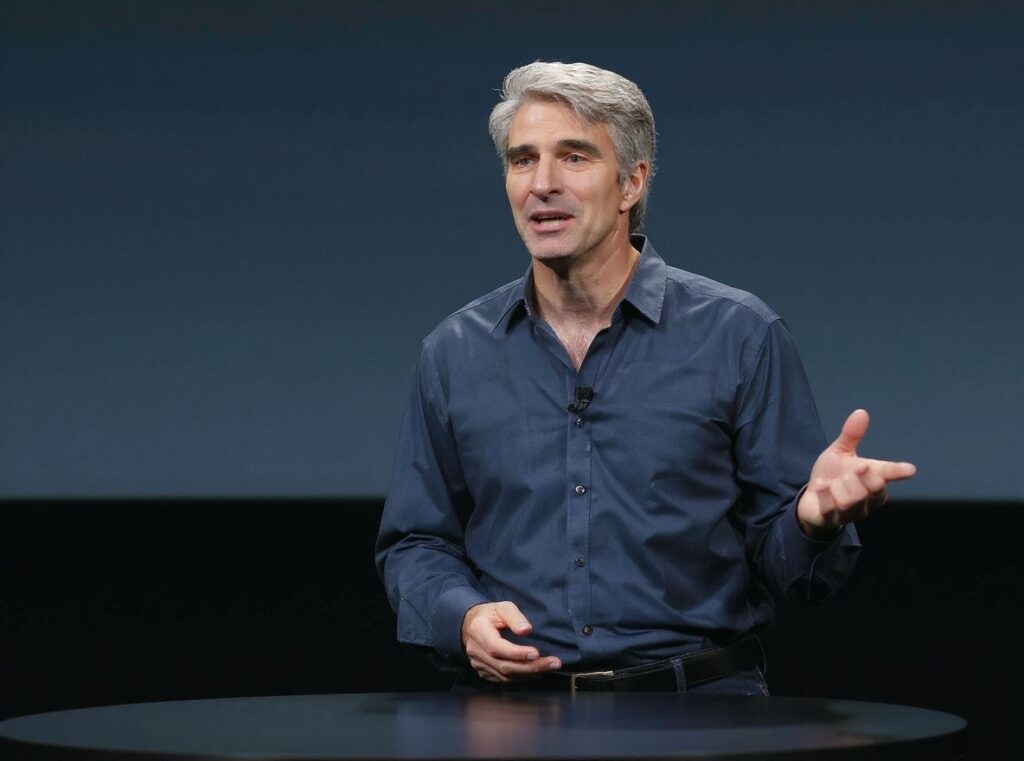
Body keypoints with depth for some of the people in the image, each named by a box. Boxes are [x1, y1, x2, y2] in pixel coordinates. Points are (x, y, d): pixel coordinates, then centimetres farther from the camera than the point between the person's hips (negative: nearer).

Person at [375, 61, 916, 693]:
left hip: (696, 704, -1)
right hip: (513, 705, 2)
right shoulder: (454, 354, 10)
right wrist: (463, 617, -4)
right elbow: (415, 545, 17)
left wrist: (813, 518, -20)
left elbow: (780, 559, 3)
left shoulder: (738, 335, 2)